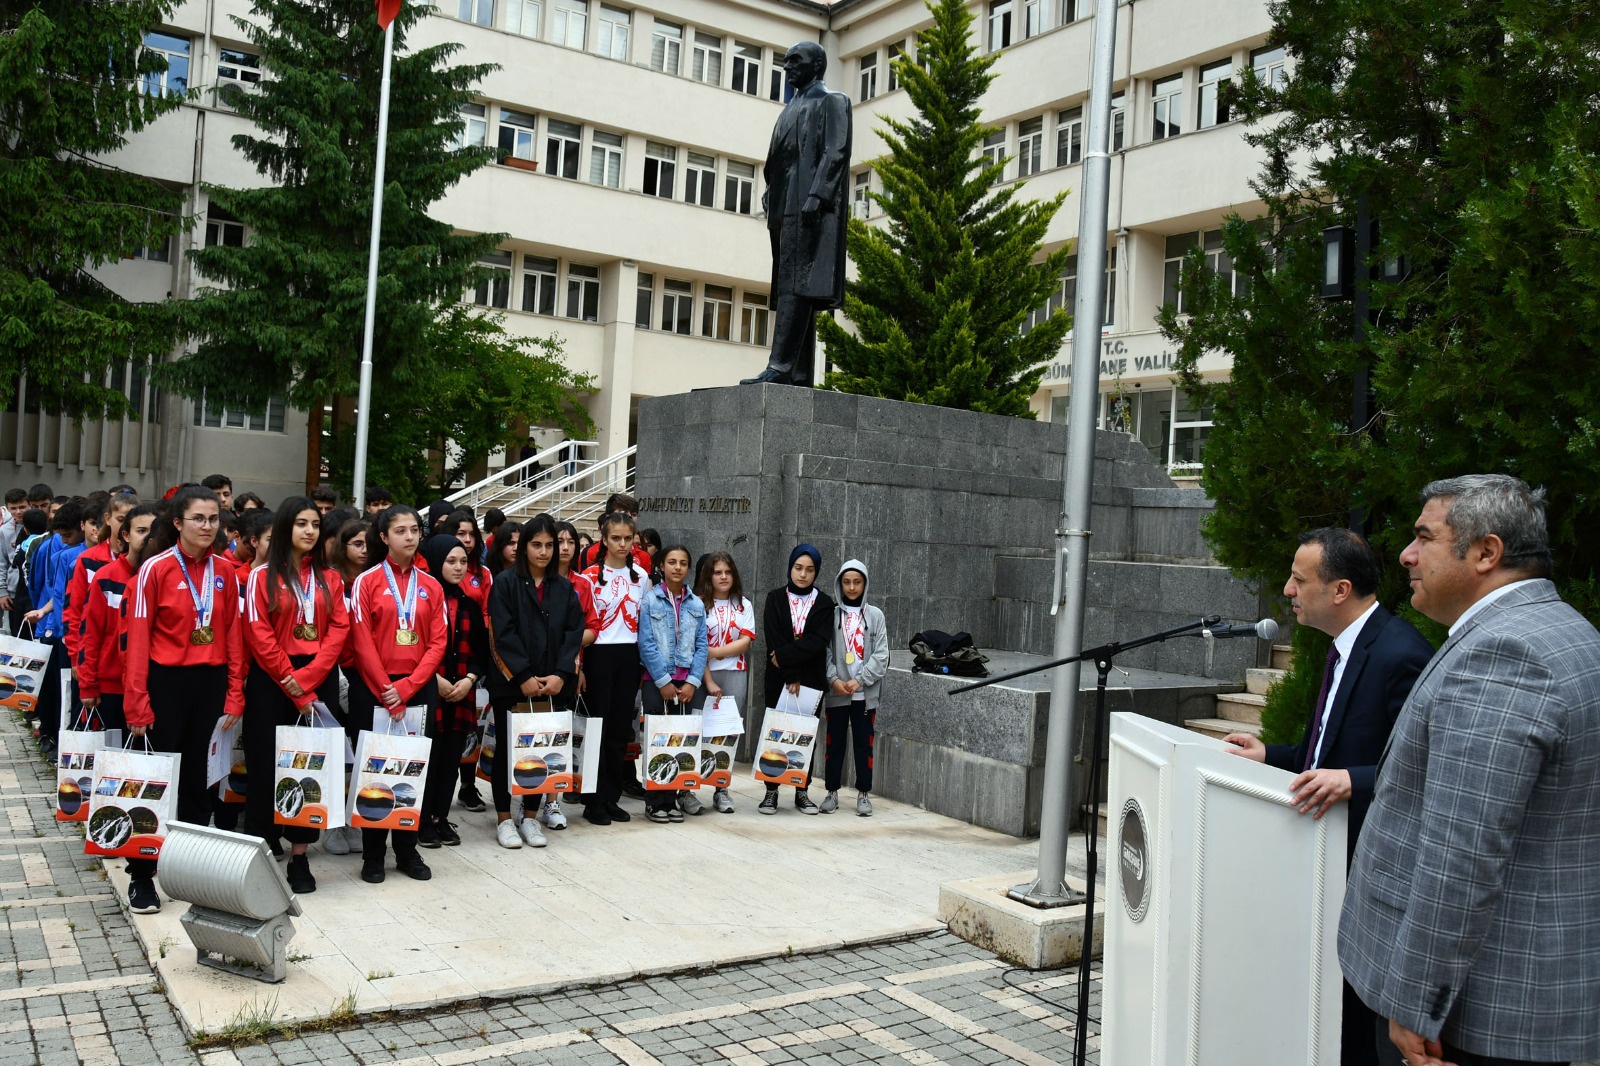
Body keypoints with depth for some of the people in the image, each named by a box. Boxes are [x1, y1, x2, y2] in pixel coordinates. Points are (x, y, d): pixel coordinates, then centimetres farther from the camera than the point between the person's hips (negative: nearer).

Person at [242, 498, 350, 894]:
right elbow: (259, 636, -7)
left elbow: (338, 631, 1)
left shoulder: (329, 578, 10)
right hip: (271, 681, -3)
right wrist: (291, 685, -12)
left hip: (320, 680, 3)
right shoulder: (262, 576, 1)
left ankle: (300, 856, 12)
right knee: (267, 767, -1)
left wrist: (306, 679, -12)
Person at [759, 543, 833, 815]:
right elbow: (773, 640, -6)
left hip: (811, 680, 1)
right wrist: (790, 676, -14)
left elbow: (818, 642, -9)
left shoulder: (824, 603, 4)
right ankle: (771, 790, 8)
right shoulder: (775, 599, 4)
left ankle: (802, 790, 13)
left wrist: (784, 656, -16)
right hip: (777, 680, 0)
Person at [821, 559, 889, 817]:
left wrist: (859, 680, -10)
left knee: (864, 744, 5)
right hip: (836, 692, 0)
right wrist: (834, 679, -14)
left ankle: (864, 794, 15)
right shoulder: (830, 614, 3)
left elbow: (880, 655, 0)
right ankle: (832, 793, 17)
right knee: (834, 743, 7)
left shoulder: (875, 616, 4)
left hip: (865, 693, 0)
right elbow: (824, 652, -1)